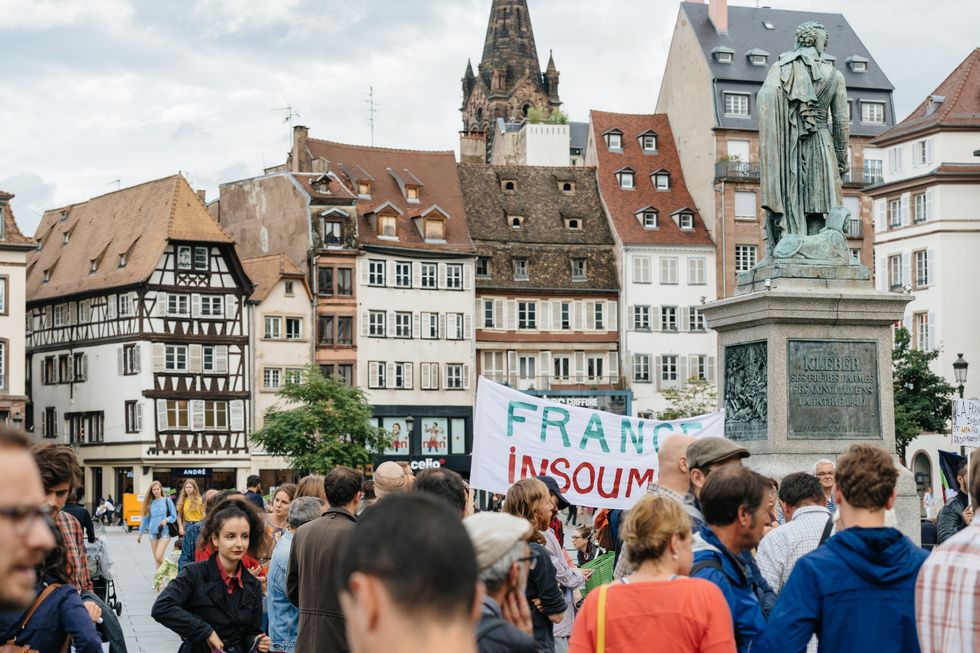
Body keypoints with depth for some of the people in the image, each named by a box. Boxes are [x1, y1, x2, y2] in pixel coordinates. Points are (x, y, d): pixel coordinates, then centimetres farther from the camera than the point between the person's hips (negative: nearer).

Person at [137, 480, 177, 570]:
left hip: (164, 532, -4)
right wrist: (140, 533, 18)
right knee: (156, 558, 6)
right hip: (153, 532, 4)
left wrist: (166, 520, -18)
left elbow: (174, 516, 2)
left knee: (159, 557, -16)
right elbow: (145, 519, 16)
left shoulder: (167, 501, 0)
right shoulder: (150, 503, 9)